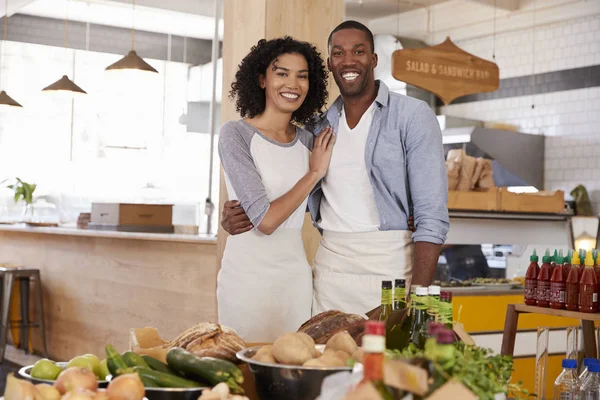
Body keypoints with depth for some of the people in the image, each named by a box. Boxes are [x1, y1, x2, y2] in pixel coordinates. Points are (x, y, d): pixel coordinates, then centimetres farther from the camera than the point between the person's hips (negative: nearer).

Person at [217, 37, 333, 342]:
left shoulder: (310, 140, 7)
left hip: (296, 274, 5)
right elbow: (265, 220, -17)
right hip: (248, 273, -5)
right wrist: (314, 173, -8)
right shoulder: (236, 134, -9)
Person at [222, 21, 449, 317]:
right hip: (330, 266, 4)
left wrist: (418, 297, -18)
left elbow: (431, 217, -10)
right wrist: (242, 213, 1)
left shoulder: (412, 116, -4)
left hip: (390, 265, -4)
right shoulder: (319, 126, 10)